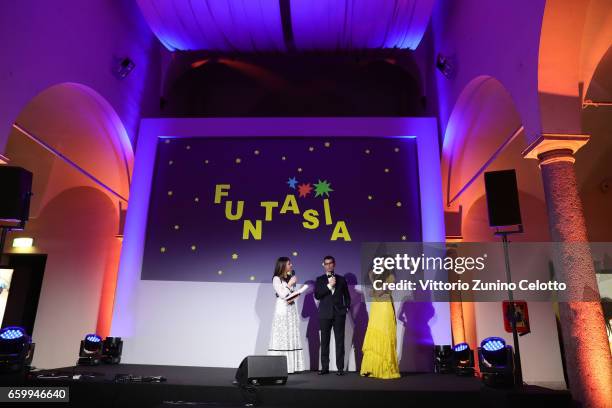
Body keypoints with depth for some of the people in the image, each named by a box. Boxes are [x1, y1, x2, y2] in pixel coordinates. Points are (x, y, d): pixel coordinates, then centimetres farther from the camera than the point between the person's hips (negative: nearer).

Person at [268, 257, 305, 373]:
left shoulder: (290, 278, 15)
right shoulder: (276, 279, -3)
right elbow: (282, 294, -11)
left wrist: (293, 298, -8)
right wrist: (290, 284, -9)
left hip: (292, 309, 6)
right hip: (282, 310, -6)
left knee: (292, 337, 3)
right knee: (281, 337, -6)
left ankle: (291, 366, 6)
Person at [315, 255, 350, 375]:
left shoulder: (341, 279, 10)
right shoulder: (320, 280, 8)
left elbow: (347, 296, 15)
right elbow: (317, 295, -4)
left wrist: (347, 307, 4)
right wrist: (328, 285, -11)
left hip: (339, 314, 0)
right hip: (325, 314, 0)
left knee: (340, 341, -1)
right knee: (324, 341, 3)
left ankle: (340, 368, 4)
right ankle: (325, 367, 11)